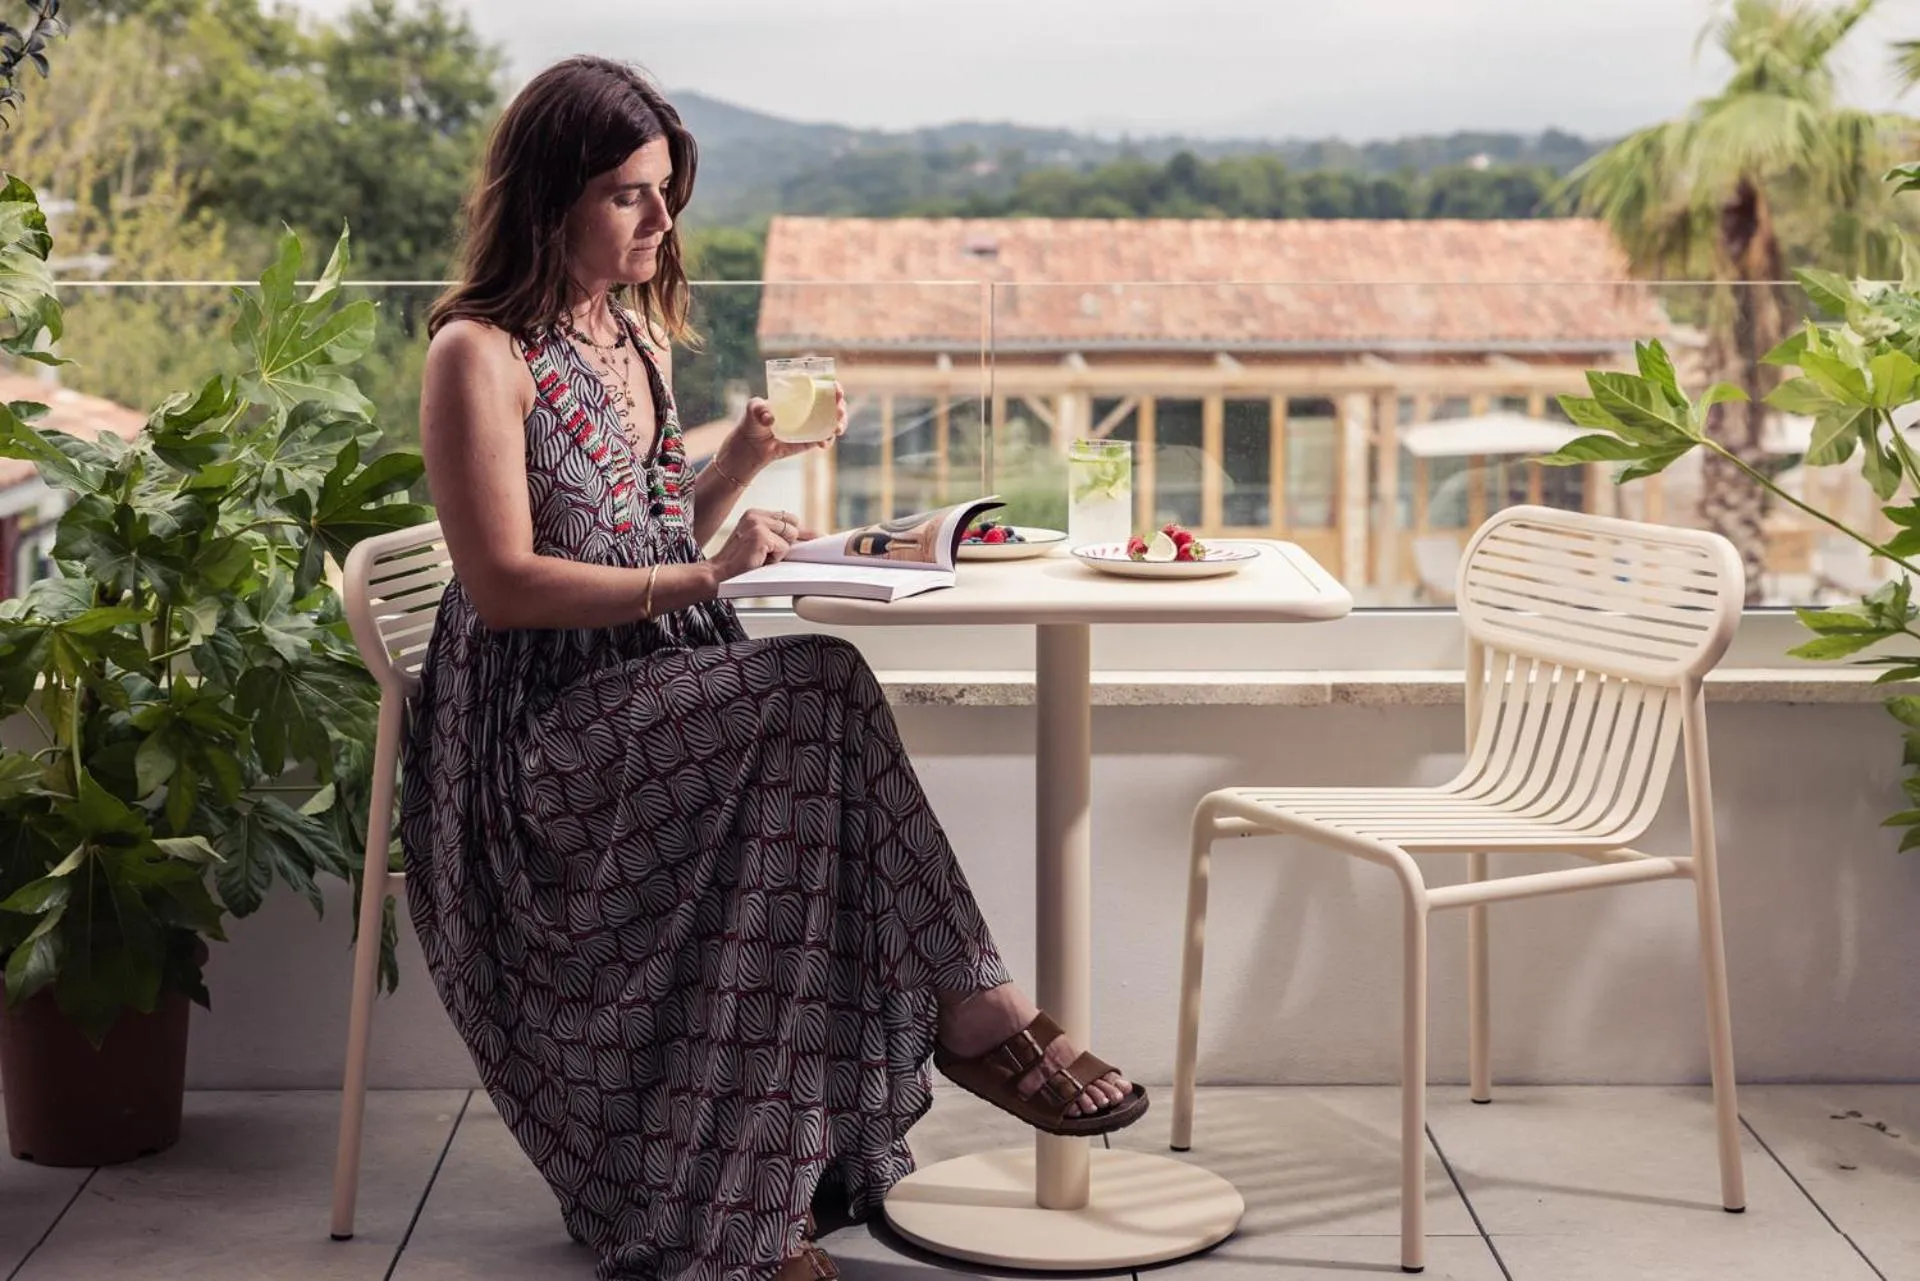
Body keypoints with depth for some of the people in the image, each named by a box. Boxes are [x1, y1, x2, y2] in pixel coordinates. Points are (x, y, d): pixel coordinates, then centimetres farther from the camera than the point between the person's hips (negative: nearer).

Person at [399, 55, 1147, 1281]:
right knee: (824, 688, -30)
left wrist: (746, 456, 6)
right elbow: (503, 583, -15)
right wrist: (702, 577, -22)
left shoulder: (640, 336, 18)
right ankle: (973, 1010, -24)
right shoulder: (481, 355, -7)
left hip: (660, 697, 7)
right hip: (539, 734, -7)